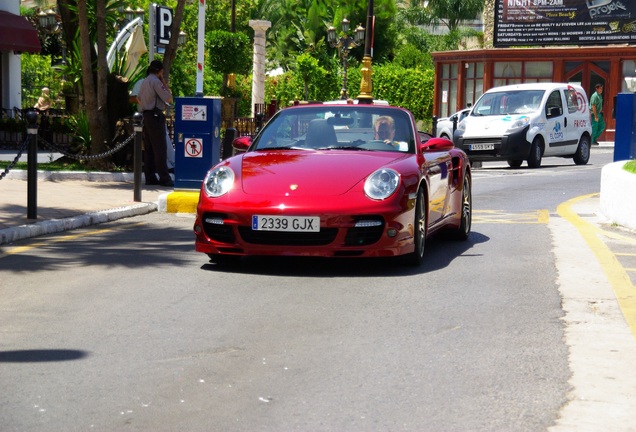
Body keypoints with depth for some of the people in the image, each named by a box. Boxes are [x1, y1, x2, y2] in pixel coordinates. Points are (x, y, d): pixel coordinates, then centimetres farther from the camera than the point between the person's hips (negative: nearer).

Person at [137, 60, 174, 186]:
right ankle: (164, 178, -10)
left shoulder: (145, 81, 16)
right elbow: (169, 99, -14)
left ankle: (150, 177, 11)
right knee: (160, 149, -9)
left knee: (149, 148, 10)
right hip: (155, 116, -9)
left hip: (146, 116, 9)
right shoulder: (156, 81, -11)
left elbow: (138, 98, 26)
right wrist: (164, 83, -4)